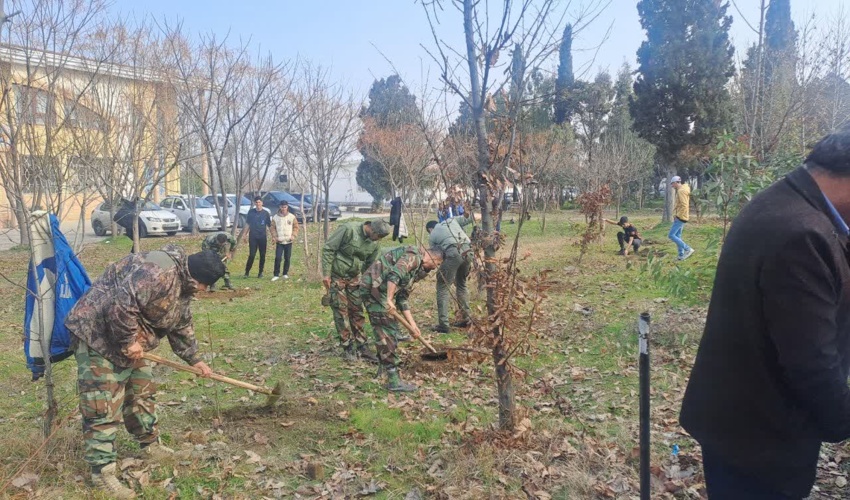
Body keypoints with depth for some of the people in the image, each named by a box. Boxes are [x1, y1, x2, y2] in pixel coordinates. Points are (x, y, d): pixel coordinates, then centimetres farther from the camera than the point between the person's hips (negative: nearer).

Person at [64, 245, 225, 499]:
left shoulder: (183, 284, 6)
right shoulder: (158, 272, -29)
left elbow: (181, 325, 18)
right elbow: (121, 305, -35)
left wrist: (194, 358, 22)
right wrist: (128, 342, -22)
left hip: (129, 341, 10)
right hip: (98, 334, -10)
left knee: (142, 392, 19)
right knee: (103, 406, -6)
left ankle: (150, 443, 35)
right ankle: (102, 471, 3)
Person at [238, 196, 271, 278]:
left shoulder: (265, 213, 2)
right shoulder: (251, 212, 3)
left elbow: (269, 225, 5)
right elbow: (247, 225, 9)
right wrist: (245, 235, 4)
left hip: (263, 237, 1)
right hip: (252, 237, -1)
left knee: (262, 255, 4)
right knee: (251, 255, -5)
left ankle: (260, 272, 14)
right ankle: (247, 271, 4)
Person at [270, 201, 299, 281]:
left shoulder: (292, 217, 1)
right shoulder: (275, 217, 1)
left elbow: (296, 227, 5)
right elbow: (273, 228, 5)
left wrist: (293, 236, -8)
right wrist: (275, 237, -7)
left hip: (288, 241, 1)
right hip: (279, 242, 0)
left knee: (287, 258, 7)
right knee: (277, 258, -8)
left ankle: (285, 273, 21)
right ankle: (276, 275, -1)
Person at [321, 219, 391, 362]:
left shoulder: (374, 244, -4)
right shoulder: (349, 229, -23)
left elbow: (369, 264, 11)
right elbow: (328, 249, -19)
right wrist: (326, 274, -18)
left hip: (354, 277, 6)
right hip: (336, 276, -5)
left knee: (357, 311, 7)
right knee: (341, 311, 0)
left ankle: (361, 346, 15)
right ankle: (348, 347, 10)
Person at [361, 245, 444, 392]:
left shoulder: (416, 270, 23)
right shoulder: (414, 256, -8)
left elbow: (402, 297, 23)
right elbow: (394, 275, -24)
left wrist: (412, 323, 20)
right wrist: (389, 299, -26)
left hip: (381, 291, 10)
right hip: (374, 288, -10)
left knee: (391, 329, 20)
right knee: (387, 333, -8)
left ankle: (386, 364, 36)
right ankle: (394, 380, -5)